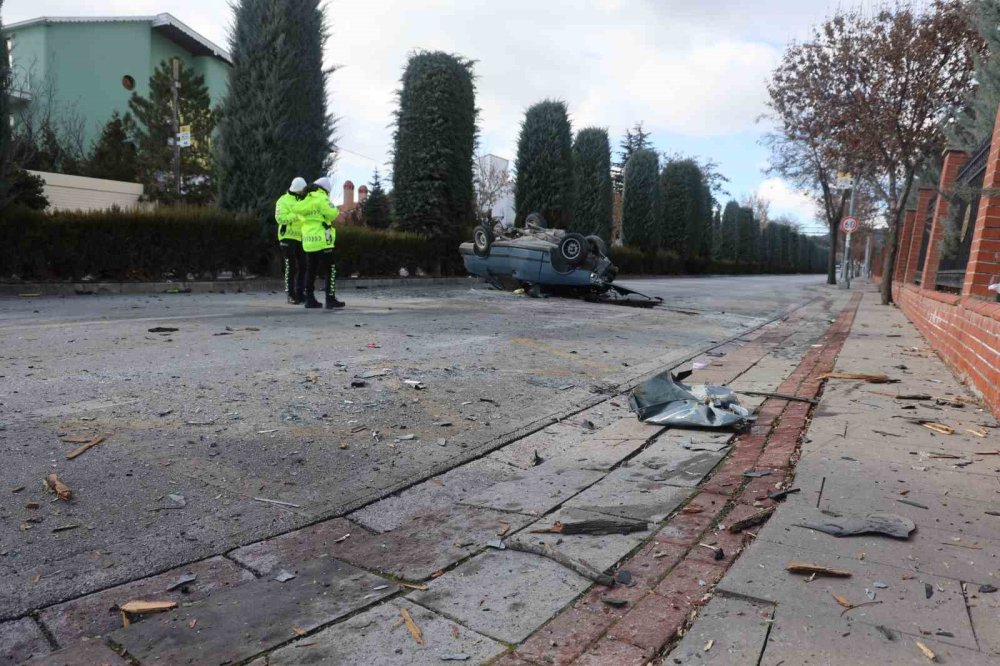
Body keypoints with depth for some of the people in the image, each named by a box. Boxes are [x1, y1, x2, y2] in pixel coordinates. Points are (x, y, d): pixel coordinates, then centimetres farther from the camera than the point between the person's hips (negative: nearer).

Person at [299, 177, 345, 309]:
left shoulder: (306, 200, 15)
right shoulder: (321, 198, -9)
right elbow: (332, 214, -17)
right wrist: (334, 208, 3)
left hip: (308, 241, 8)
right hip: (322, 240, -8)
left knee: (310, 271, 11)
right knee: (330, 271, -2)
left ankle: (310, 299, 12)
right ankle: (330, 300, -6)